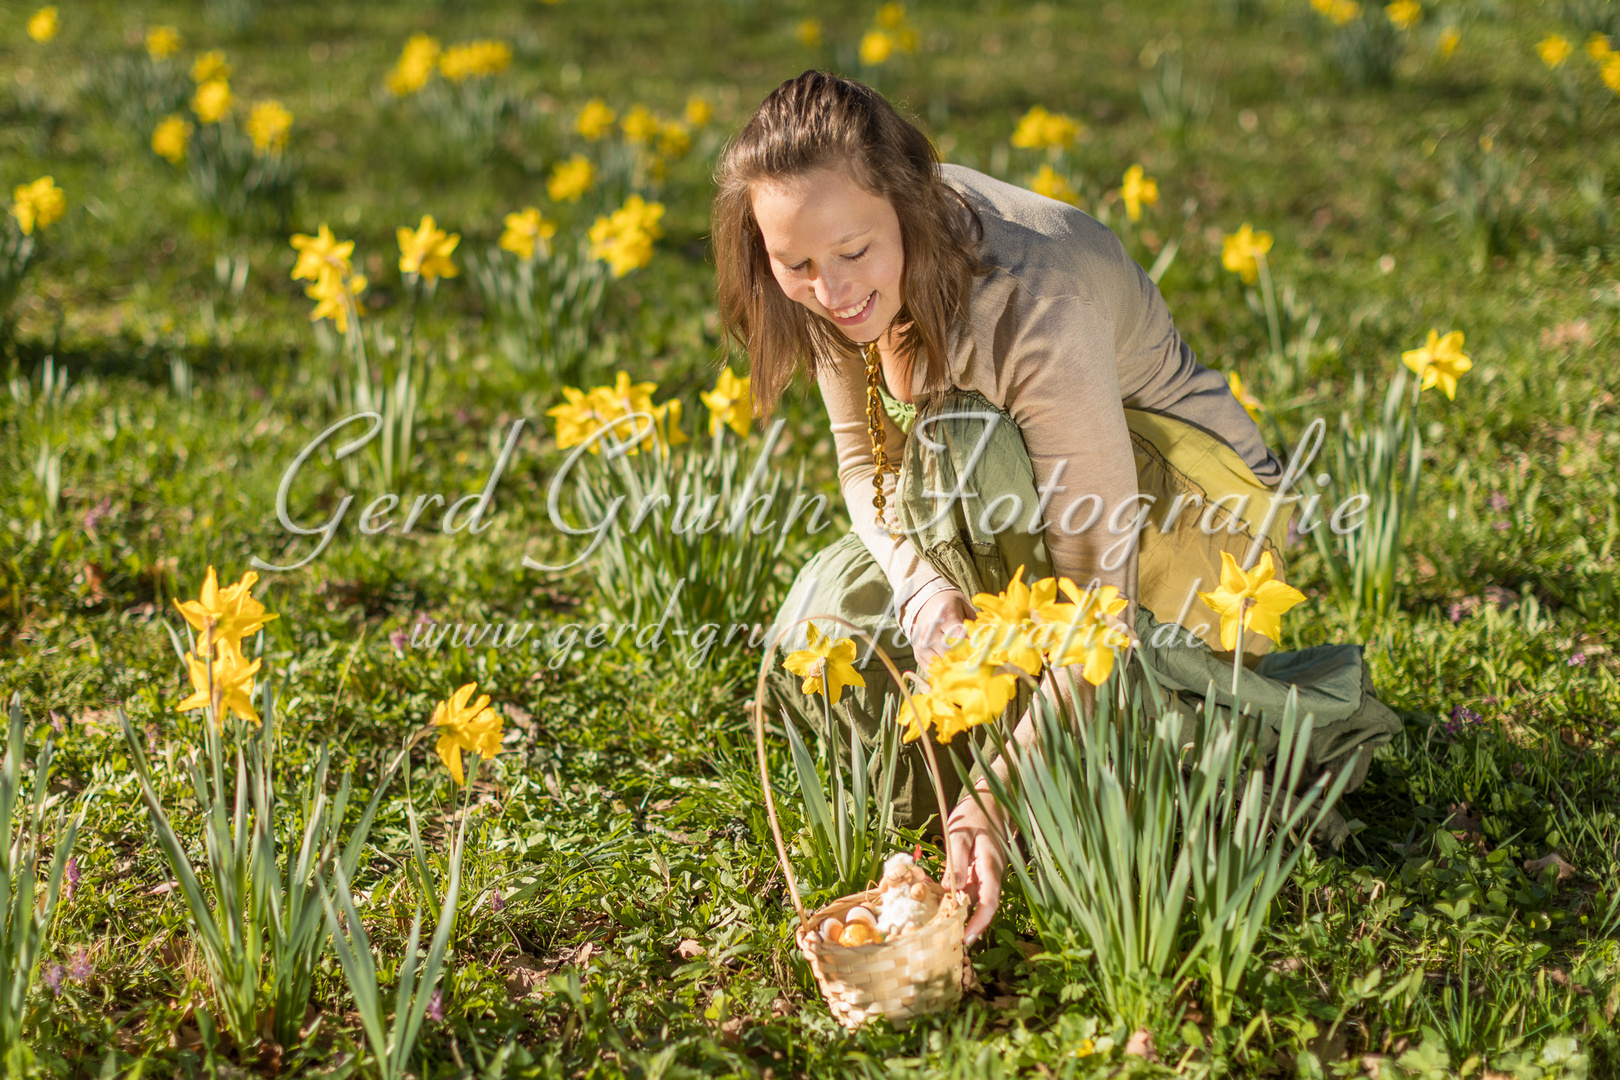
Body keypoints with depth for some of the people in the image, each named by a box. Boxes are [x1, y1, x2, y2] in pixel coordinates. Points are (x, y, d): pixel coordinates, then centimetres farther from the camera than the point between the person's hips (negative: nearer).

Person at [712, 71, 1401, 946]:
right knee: (826, 622, -17)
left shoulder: (1033, 312, -37)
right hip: (1032, 499, 6)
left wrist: (989, 807, -42)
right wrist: (924, 589, -26)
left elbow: (1098, 600, -36)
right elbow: (865, 462, -3)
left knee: (965, 445, -35)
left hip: (1187, 512, -6)